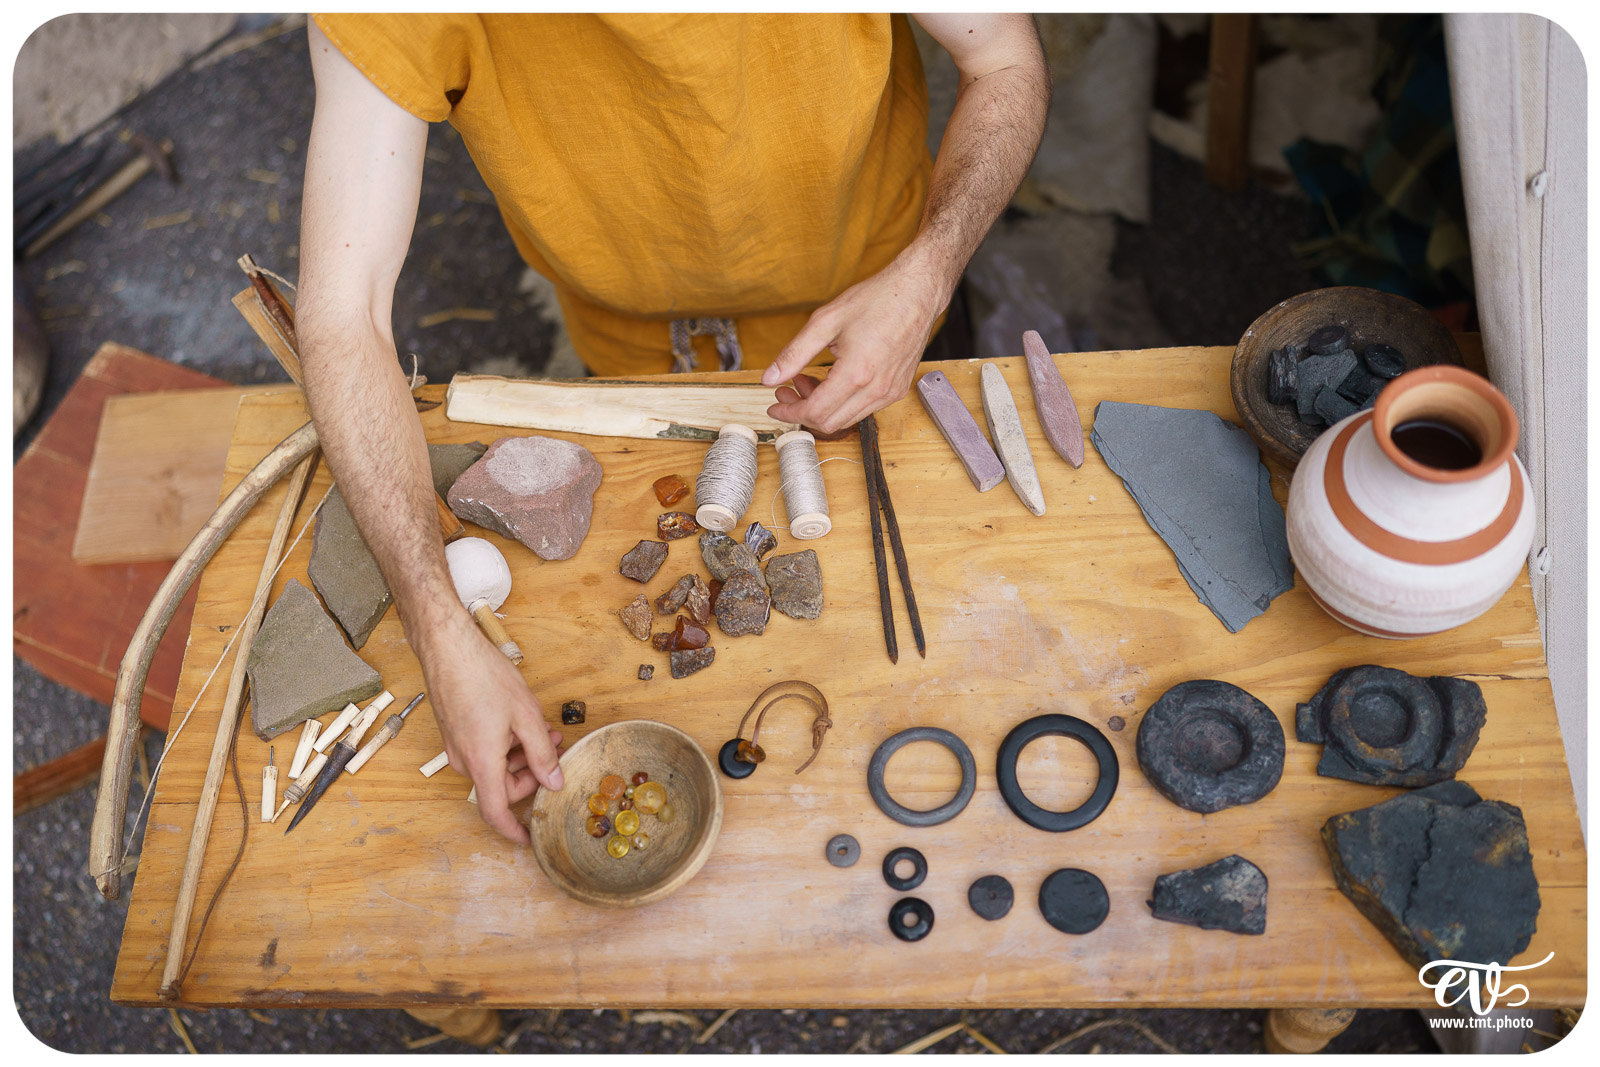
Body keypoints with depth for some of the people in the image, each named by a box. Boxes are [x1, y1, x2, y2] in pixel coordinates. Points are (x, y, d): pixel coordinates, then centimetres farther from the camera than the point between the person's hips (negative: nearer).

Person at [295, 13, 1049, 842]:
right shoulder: (383, 25, -39)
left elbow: (1009, 61, -22)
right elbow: (343, 313, -38)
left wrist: (925, 276, -38)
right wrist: (444, 637, -45)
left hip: (869, 298, 0)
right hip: (640, 348, 0)